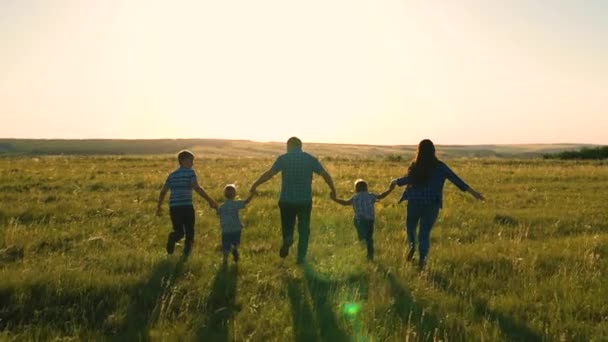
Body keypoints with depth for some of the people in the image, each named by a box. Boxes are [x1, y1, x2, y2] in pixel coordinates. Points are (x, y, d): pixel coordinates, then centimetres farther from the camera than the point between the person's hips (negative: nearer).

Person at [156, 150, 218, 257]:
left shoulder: (172, 175, 15)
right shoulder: (190, 172, -2)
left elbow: (163, 192, 17)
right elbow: (196, 188, -16)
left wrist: (158, 207, 26)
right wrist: (210, 200, -16)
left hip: (174, 207, 4)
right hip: (187, 207, -4)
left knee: (179, 232, 15)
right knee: (189, 232, 12)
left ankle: (173, 237, -19)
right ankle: (186, 253, -2)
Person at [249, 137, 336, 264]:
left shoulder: (283, 158, -4)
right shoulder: (310, 159, 2)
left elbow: (270, 173, -12)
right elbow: (325, 174, 2)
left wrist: (255, 185, -3)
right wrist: (333, 190, 14)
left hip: (287, 200, -1)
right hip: (305, 200, 1)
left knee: (287, 224, 18)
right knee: (303, 230, 12)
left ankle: (287, 239, -12)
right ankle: (301, 257, 11)